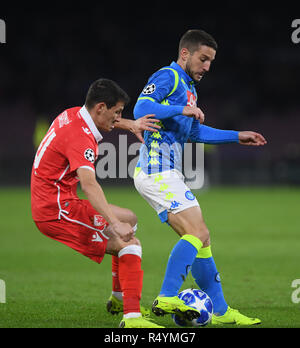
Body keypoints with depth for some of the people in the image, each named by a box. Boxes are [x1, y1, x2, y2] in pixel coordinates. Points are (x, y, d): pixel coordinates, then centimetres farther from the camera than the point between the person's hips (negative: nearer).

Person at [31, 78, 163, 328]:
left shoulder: (74, 115, 8)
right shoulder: (80, 136, -22)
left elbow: (105, 121, 35)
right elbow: (89, 184, -38)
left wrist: (130, 124, 19)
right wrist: (113, 223, -47)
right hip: (58, 211, -10)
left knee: (129, 219, 22)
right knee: (130, 243, -17)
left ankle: (119, 298, 23)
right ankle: (132, 317, -28)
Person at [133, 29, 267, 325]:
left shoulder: (188, 87, 23)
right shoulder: (168, 77, -7)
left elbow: (194, 132, 33)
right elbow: (141, 109, -22)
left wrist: (237, 136, 32)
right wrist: (181, 109, -26)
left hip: (166, 173, 10)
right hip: (157, 171, -10)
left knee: (199, 237, 10)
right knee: (198, 234, -17)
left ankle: (219, 310, 12)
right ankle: (166, 298, -21)